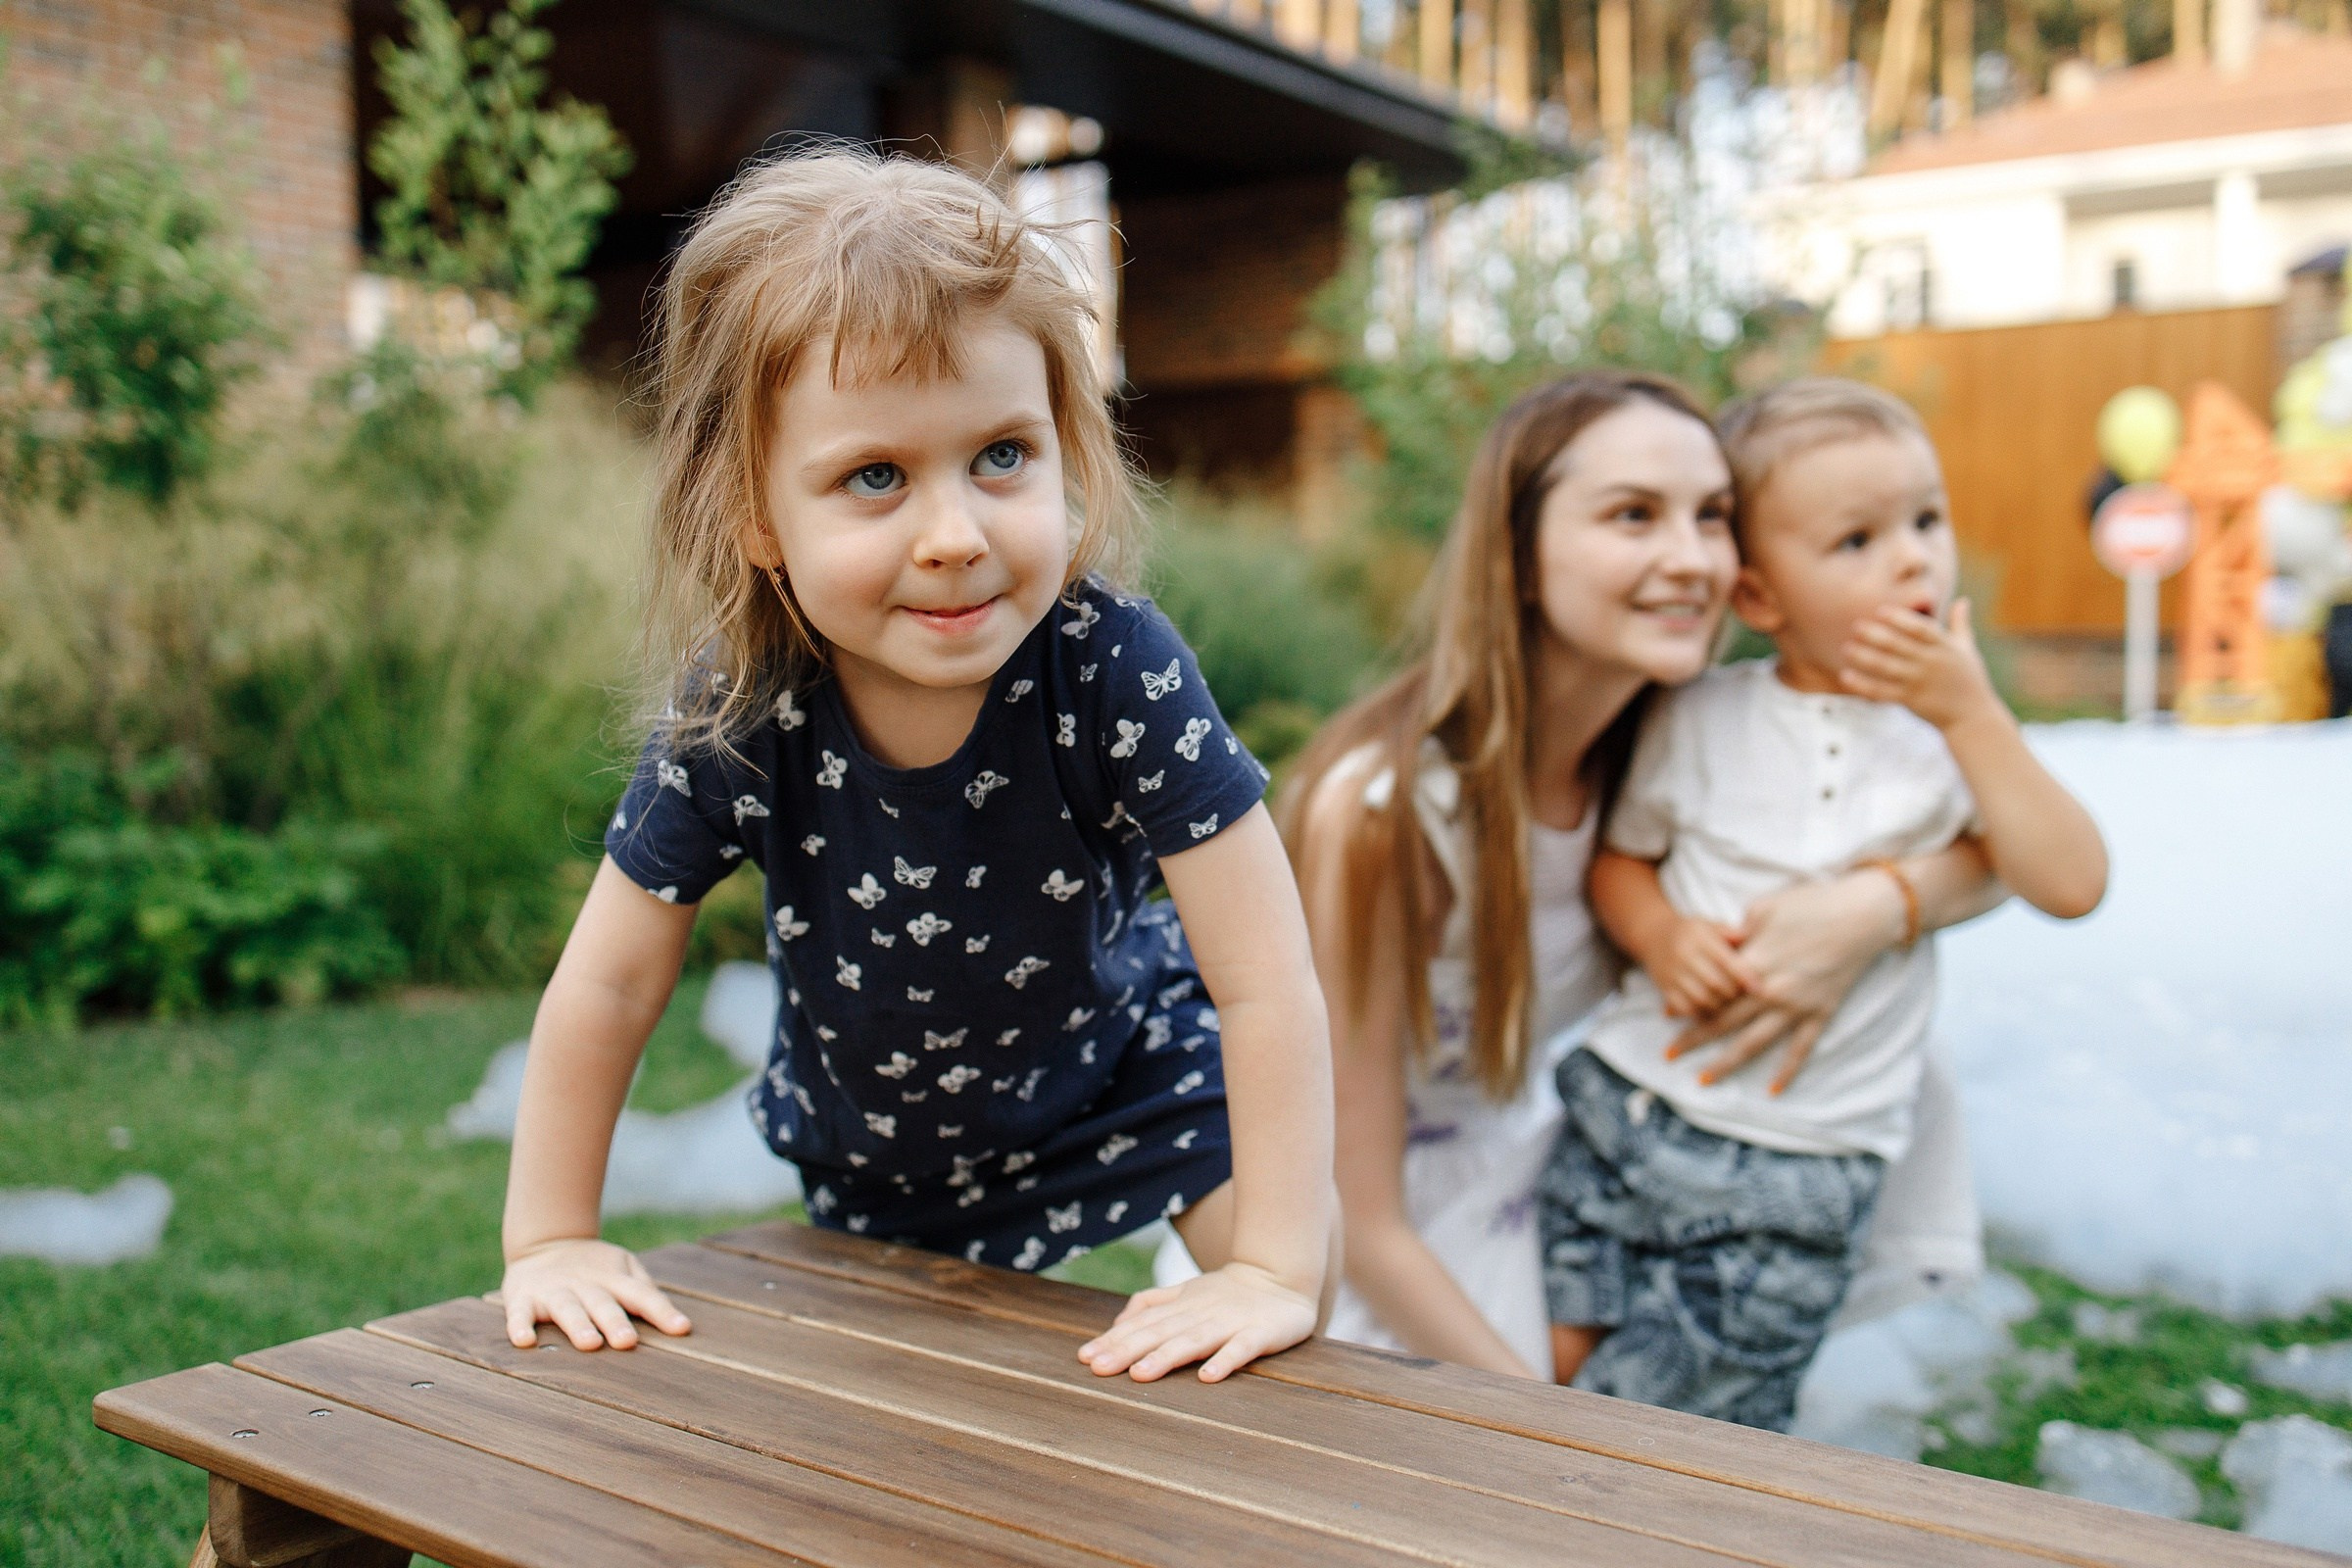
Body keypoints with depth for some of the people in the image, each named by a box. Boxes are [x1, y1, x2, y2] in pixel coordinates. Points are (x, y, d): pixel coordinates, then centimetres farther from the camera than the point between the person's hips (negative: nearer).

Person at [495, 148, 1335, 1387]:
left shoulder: (1118, 672, -35)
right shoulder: (733, 715, -28)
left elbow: (1268, 988, -32)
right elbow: (606, 985, -14)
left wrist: (1278, 1272, -32)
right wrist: (550, 1240, -10)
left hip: (1124, 1081, -2)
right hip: (871, 1156, 2)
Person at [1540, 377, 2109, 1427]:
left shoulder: (1953, 735, -2)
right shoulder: (1697, 721, -1)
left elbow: (2072, 886, -14)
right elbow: (1620, 857, 11)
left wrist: (1971, 711, -19)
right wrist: (1661, 937, -11)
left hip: (1796, 1175, -1)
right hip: (1624, 1103, 2)